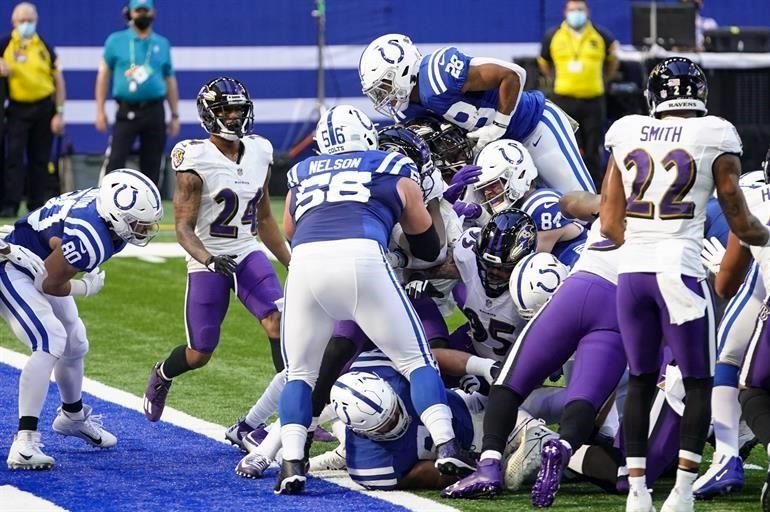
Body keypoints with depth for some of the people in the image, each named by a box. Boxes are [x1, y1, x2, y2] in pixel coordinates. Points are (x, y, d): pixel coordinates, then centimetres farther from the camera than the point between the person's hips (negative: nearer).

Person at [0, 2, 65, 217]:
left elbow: (58, 80, 8)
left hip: (44, 108, 2)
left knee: (40, 159, 7)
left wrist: (59, 112, 2)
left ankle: (37, 203, 13)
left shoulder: (45, 48, 6)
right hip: (18, 108, -2)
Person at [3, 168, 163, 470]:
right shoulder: (89, 240, -37)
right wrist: (87, 288, -7)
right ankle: (24, 442, -29)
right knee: (51, 343, -25)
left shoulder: (106, 201, -13)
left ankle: (73, 416, 48)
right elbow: (51, 285, -24)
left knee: (75, 344, 22)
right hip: (14, 271, -10)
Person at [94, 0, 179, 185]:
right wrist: (100, 110, 1)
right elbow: (103, 74, 7)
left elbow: (170, 81, 15)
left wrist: (175, 115, 11)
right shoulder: (115, 41, 5)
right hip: (127, 112, -2)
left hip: (155, 112, 2)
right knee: (115, 161, -12)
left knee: (152, 164, 5)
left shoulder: (162, 44, 11)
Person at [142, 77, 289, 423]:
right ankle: (162, 376, 39)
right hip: (208, 262, -4)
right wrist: (209, 259, -32)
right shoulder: (196, 162, -14)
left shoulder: (259, 153, 4)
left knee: (278, 323, -20)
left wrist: (291, 262, 13)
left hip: (248, 254, 4)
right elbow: (184, 228, -15)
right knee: (200, 354, 3)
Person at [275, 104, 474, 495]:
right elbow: (428, 249, 34)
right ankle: (446, 448, -6)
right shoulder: (395, 171, 27)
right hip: (362, 258, -2)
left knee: (300, 372, 17)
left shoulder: (301, 175, 32)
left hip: (306, 260, 2)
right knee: (416, 360, 9)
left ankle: (292, 465, 1)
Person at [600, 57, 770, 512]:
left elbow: (610, 224, 11)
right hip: (681, 270, -4)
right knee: (698, 383, 7)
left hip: (632, 270, 4)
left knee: (641, 381, 15)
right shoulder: (714, 138, -2)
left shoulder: (627, 135, 8)